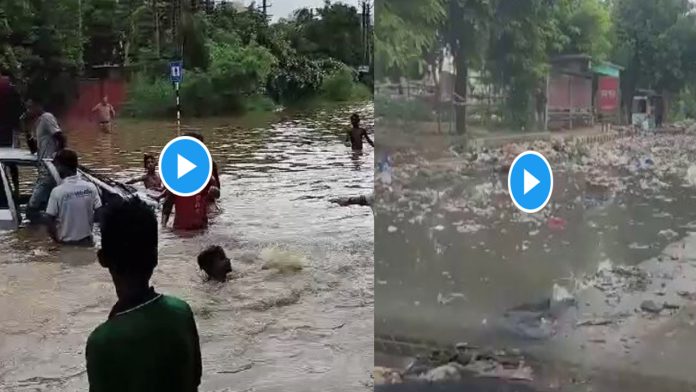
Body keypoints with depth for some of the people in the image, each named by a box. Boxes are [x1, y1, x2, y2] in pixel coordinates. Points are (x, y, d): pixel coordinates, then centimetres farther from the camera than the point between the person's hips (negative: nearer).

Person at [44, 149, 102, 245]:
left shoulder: (57, 191, -16)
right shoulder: (91, 187, -7)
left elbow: (50, 219, -14)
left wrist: (56, 239, -2)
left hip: (66, 243, -3)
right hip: (86, 240, 3)